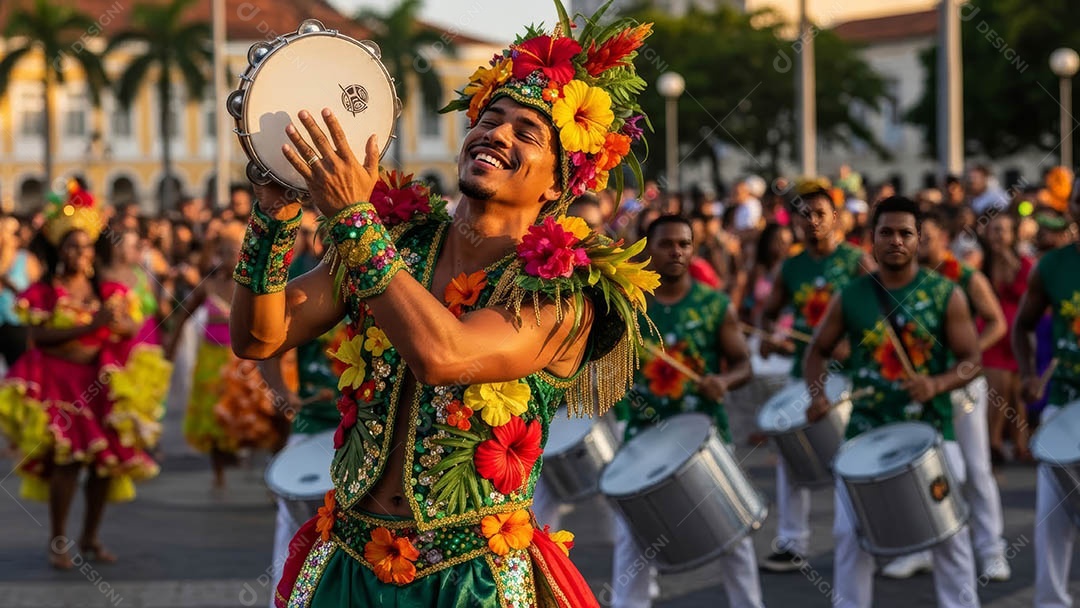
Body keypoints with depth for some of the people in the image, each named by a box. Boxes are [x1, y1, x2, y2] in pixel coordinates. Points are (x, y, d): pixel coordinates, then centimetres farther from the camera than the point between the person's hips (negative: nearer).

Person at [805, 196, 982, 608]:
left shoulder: (946, 295, -2)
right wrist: (817, 396, -5)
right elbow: (818, 350, 13)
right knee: (850, 533, 2)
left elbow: (971, 360, -3)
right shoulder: (850, 297, 3)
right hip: (865, 433, 1)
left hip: (931, 431, -1)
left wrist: (937, 384, -22)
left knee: (949, 533, 3)